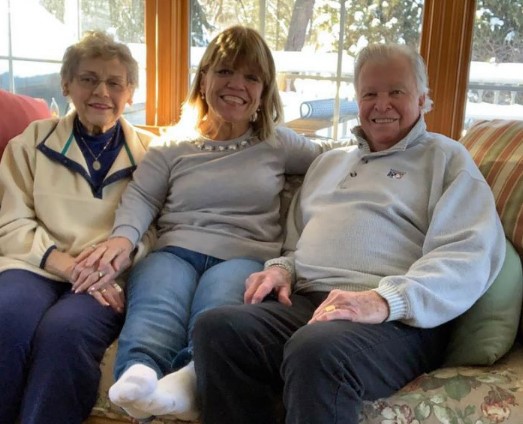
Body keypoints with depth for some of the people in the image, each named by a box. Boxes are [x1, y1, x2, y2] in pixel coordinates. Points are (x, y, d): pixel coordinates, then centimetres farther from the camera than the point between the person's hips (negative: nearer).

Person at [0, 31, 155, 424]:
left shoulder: (150, 151, 15)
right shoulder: (32, 141, 16)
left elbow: (153, 232, 6)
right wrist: (67, 264, -12)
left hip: (109, 279, -1)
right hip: (36, 267, 1)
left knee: (64, 328, -35)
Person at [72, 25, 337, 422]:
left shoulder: (277, 143, 21)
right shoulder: (173, 146, 19)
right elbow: (140, 196, 9)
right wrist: (123, 236, -10)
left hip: (246, 256, 0)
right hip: (175, 251, 1)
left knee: (218, 304, -38)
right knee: (156, 305, -36)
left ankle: (192, 380, -63)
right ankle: (137, 378, -62)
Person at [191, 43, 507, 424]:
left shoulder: (446, 158, 11)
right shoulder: (329, 162, 30)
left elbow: (470, 256, -5)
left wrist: (387, 299, -20)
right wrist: (282, 269, 9)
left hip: (398, 320, -5)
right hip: (305, 303, 5)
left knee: (316, 351, -38)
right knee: (216, 327, -24)